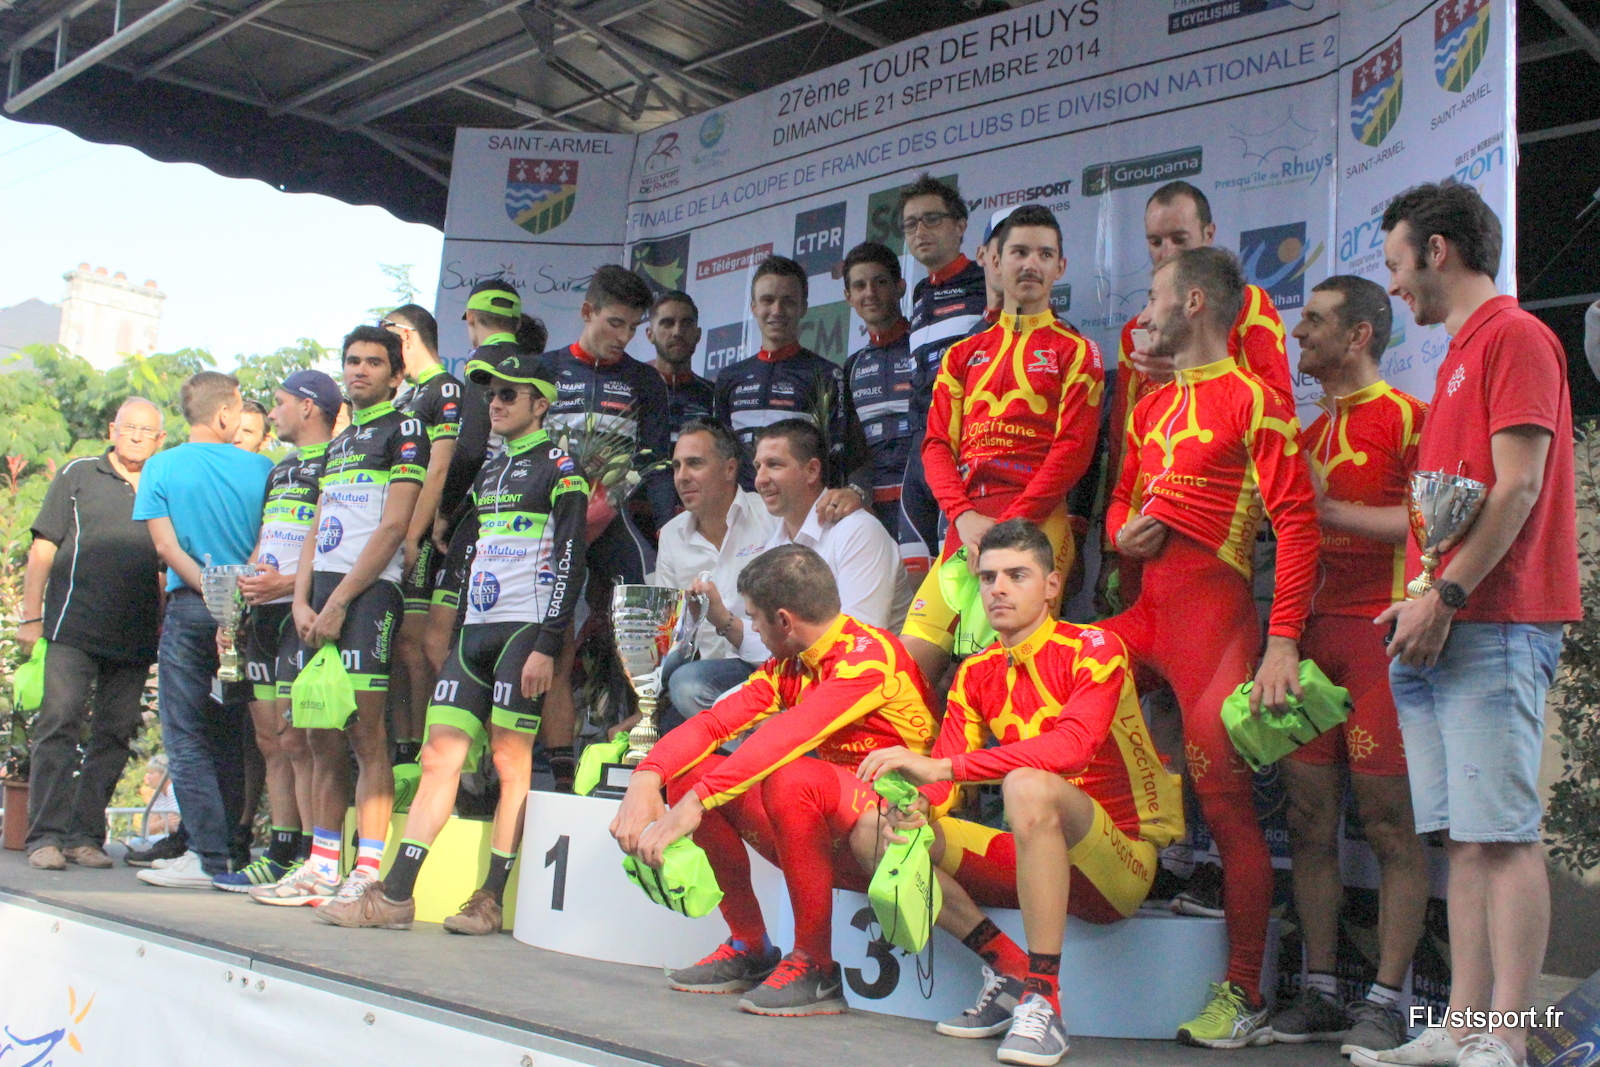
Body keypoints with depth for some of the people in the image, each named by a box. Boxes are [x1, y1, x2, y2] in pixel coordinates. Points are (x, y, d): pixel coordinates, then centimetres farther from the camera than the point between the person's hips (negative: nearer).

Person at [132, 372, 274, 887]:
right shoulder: (261, 468, 2)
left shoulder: (161, 467, 0)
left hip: (190, 609, -2)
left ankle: (211, 858, -5)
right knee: (233, 737, 11)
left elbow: (166, 545, -7)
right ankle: (237, 851, 15)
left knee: (186, 737, 1)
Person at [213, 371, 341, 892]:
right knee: (270, 741, 9)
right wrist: (245, 583, 10)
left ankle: (314, 860, -6)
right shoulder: (280, 469, 23)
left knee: (297, 740, -11)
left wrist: (289, 584, -21)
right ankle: (280, 857, 14)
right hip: (265, 616, 9)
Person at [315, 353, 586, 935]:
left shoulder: (558, 466, -2)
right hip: (475, 629, 7)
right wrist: (456, 633, 18)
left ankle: (491, 901, 0)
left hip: (525, 631, -7)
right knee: (440, 754, 2)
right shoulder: (488, 471, 22)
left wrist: (548, 644, -17)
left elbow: (570, 558, -10)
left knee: (511, 760, -5)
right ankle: (394, 895, 3)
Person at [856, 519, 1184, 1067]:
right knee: (874, 834, -8)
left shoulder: (1093, 649, -11)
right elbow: (940, 775, -1)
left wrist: (944, 766, -35)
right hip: (1035, 860, 6)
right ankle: (1007, 969, -8)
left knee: (1027, 785, -37)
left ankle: (1043, 1000, -32)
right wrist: (915, 805, -26)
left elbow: (1073, 746, -30)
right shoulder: (976, 674, 7)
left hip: (1124, 860, -6)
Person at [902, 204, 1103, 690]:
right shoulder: (963, 355, 22)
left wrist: (1009, 525, -12)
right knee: (912, 657, -7)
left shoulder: (1075, 351, 8)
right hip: (965, 525, 4)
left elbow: (1074, 448, -3)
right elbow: (937, 443, 13)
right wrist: (963, 515, -6)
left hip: (1035, 523, -4)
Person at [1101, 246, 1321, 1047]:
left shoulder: (1253, 400, -5)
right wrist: (1122, 530, 1)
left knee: (1227, 802, -5)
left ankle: (1243, 998, 6)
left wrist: (1283, 642, -19)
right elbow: (1120, 497, 27)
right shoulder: (1152, 406, 20)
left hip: (1212, 616, -8)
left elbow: (1298, 522, -12)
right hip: (1144, 612, 8)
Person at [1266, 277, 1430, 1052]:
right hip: (1313, 633, 7)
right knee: (1309, 818, 6)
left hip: (1380, 632, -7)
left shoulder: (1406, 417, -3)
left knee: (1390, 821, -4)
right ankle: (1320, 992, 13)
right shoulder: (1309, 434, 21)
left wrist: (1328, 509, -13)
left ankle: (1386, 1002, 1)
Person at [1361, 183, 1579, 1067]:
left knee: (1502, 833, -9)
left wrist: (1446, 595, -17)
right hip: (1444, 631, 9)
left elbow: (1517, 486, -14)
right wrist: (1418, 601, 13)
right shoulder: (1461, 355, 24)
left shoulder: (1515, 336, -4)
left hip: (1491, 627, -9)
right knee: (1465, 836, 7)